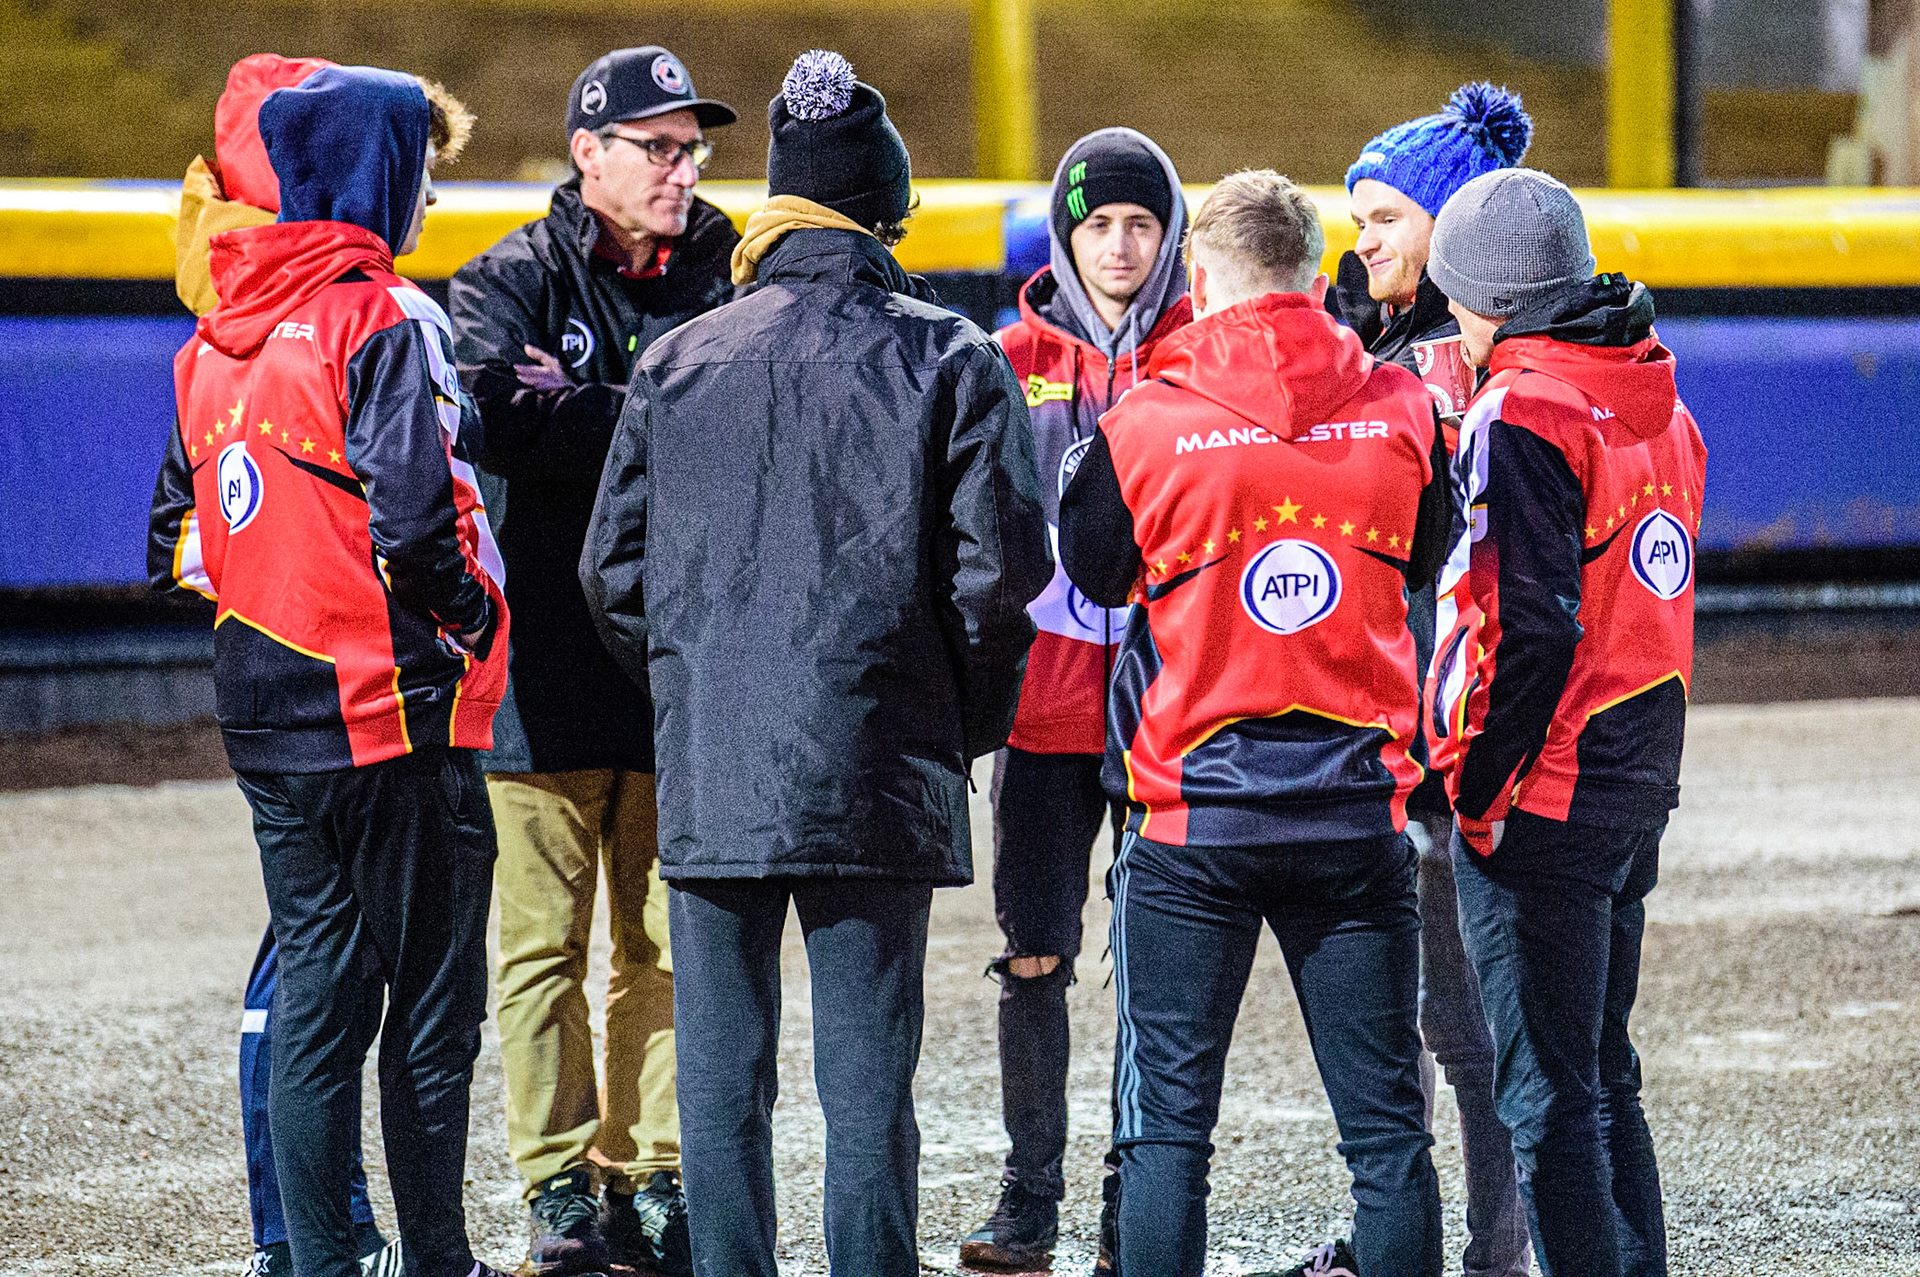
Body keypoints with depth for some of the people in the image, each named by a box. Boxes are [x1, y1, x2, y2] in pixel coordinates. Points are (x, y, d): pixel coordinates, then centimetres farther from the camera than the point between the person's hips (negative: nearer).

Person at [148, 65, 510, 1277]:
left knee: (314, 993, 10)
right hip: (398, 717, -7)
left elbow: (176, 534, 13)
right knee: (432, 998, 3)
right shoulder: (387, 321, -14)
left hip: (267, 709, 7)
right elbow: (412, 518, -23)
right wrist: (470, 618, -7)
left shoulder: (217, 336, 9)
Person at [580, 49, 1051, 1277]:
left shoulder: (679, 361, 7)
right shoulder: (950, 360, -1)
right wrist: (967, 719, 7)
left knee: (721, 1074, 7)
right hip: (877, 765, -2)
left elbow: (614, 570, 9)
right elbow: (1002, 566, -7)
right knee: (868, 1075, 1)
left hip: (710, 766, 2)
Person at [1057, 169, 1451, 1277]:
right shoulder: (1399, 408, -2)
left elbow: (1095, 579, 8)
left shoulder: (1143, 425, -9)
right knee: (1385, 1124, 7)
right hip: (1359, 808, 2)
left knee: (1169, 1123, 4)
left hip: (1194, 816, -2)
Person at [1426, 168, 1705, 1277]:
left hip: (1541, 801, -9)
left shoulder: (1525, 416, -16)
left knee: (1546, 1092, -4)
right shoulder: (1660, 405, 11)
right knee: (1604, 1075, 17)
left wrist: (1480, 783, -15)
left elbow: (1530, 629, -21)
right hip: (1640, 788, 9)